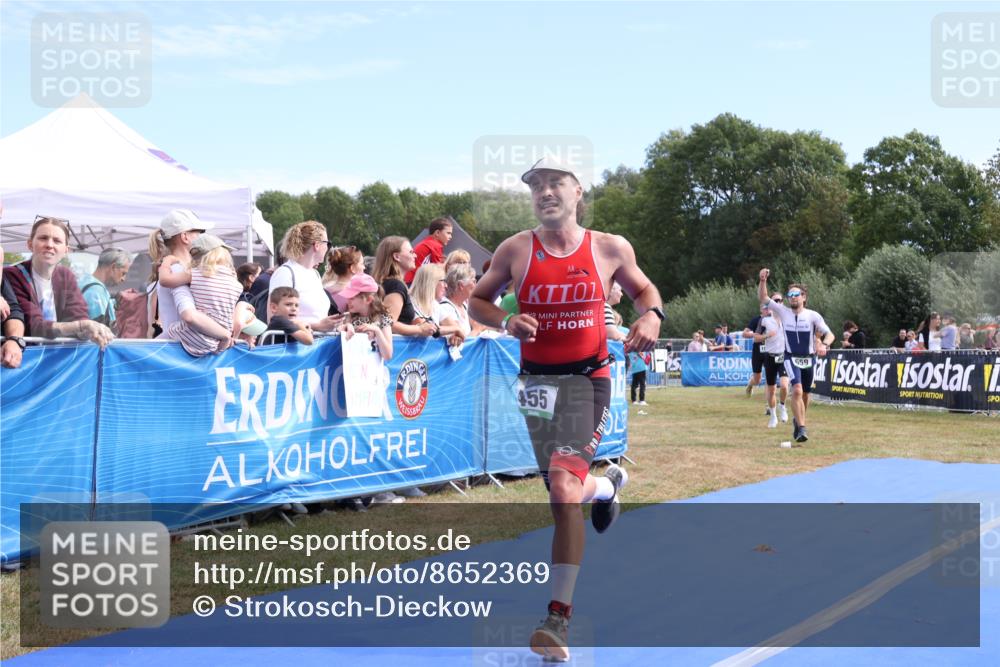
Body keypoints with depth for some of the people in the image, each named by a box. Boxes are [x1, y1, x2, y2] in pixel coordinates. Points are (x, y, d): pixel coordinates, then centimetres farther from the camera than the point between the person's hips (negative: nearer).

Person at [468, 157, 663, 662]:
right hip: (537, 381, 3)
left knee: (564, 487, -19)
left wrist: (651, 315, -6)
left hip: (588, 379, -3)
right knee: (562, 498, 13)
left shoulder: (610, 248, -1)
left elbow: (643, 288, 16)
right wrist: (506, 321, -13)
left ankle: (559, 618, -13)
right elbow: (476, 300, 8)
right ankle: (607, 484, 53)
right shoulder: (516, 250, -2)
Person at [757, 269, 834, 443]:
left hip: (809, 359, 1)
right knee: (797, 390, -22)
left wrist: (823, 344, -34)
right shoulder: (783, 311, -5)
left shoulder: (813, 316, -9)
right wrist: (763, 280, -20)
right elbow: (763, 298, -4)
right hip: (791, 358, -1)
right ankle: (801, 428, -22)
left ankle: (798, 420, 40)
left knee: (805, 394, 14)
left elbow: (829, 334, -13)